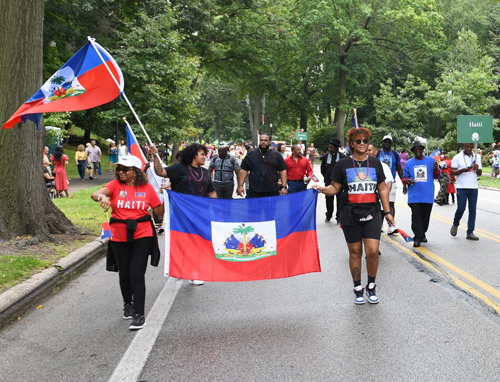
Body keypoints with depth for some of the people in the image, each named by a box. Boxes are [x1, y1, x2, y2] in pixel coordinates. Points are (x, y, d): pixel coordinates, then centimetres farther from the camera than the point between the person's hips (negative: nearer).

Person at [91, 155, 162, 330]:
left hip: (142, 236, -2)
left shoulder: (146, 187, -1)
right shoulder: (115, 185, -2)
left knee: (136, 274, -9)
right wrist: (102, 198, -41)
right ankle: (128, 304, 41)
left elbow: (158, 211, 4)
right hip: (119, 237, 2)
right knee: (124, 273, 15)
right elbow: (95, 194, -19)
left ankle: (139, 314, -3)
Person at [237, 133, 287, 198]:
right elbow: (244, 170, 9)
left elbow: (283, 171, 6)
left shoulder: (277, 155, 7)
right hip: (254, 192, 0)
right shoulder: (250, 155, 9)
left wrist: (284, 187, -3)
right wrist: (240, 186, 0)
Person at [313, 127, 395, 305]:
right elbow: (335, 188, 3)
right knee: (355, 252, 5)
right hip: (350, 215, -1)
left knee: (372, 251, -10)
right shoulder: (343, 164, 2)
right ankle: (358, 289, 20)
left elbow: (382, 189, 13)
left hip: (372, 213, 1)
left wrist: (387, 212, 10)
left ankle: (371, 286, 12)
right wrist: (323, 189, -18)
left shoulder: (375, 163, 9)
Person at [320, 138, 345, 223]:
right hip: (328, 181, 3)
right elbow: (322, 168, 17)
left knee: (339, 199, 0)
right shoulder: (326, 156, 6)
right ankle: (329, 215, 24)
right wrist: (326, 177, 11)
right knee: (329, 199, 8)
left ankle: (339, 217, 10)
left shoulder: (342, 157, -3)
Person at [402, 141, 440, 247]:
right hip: (414, 196, -1)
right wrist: (407, 180, -9)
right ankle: (417, 238, -6)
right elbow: (404, 177, 13)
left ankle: (422, 234, 27)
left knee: (425, 217, 10)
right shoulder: (409, 163, 8)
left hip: (428, 195, 1)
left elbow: (437, 176, 10)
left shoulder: (431, 160, 8)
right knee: (416, 217, -7)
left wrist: (435, 169, -11)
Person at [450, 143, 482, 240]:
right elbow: (452, 172, -2)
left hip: (473, 188, 4)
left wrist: (477, 169, -8)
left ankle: (470, 233, 6)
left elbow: (480, 173, 14)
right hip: (462, 187, -4)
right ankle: (455, 225, 23)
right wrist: (462, 170, -19)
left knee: (473, 210, 2)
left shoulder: (476, 158, 11)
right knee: (461, 209, -7)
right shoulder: (457, 157, 0)